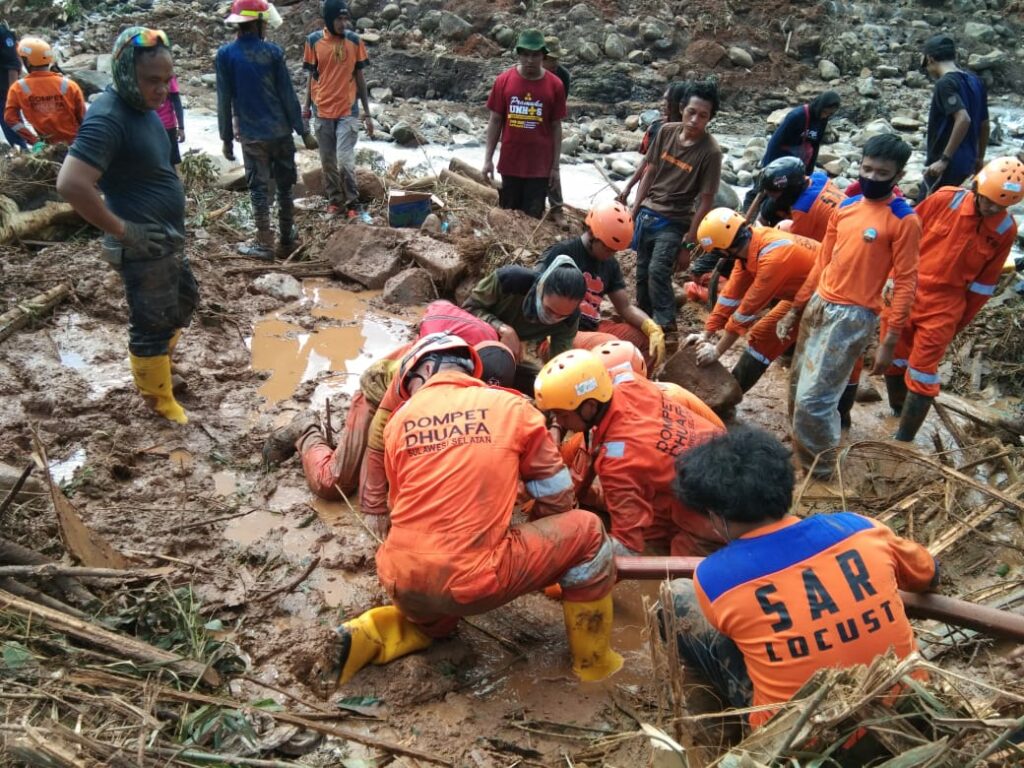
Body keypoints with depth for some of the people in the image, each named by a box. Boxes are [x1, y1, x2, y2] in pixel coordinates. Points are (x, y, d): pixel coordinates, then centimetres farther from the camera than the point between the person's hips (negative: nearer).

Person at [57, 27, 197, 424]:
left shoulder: (142, 107, 5)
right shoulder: (108, 119, -24)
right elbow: (71, 184, -32)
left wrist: (172, 224, 13)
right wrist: (123, 230, -23)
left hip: (169, 238, 9)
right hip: (143, 247, -9)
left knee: (184, 300, 25)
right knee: (152, 323, 6)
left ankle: (159, 361, 47)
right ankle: (159, 401, 25)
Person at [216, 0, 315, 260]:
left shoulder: (225, 54, -4)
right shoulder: (272, 51, -6)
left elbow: (224, 100, -3)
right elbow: (287, 95, -5)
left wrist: (227, 138, 5)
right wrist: (303, 131, 1)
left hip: (250, 134, 0)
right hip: (280, 131, 0)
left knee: (259, 188, 6)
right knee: (285, 186, 13)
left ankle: (264, 245, 7)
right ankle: (287, 239, 21)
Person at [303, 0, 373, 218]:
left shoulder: (354, 41, -2)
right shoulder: (313, 41, -2)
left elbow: (360, 77, 4)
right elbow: (312, 76, 7)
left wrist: (367, 113, 4)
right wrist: (307, 108, 7)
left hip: (348, 111, -1)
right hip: (323, 111, 2)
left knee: (345, 160, -9)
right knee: (328, 161, 9)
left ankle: (352, 202, 7)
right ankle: (334, 199, 25)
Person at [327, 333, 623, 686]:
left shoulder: (398, 421, 8)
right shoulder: (512, 406, 3)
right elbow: (556, 496, 10)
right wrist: (539, 549, 29)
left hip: (402, 584, 5)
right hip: (471, 582, -4)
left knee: (433, 616, 41)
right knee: (586, 531, 14)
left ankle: (369, 637, 15)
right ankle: (594, 660, 22)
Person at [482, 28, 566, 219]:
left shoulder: (555, 85, -5)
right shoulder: (503, 80, -3)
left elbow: (556, 127, 0)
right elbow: (495, 121, 3)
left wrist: (555, 167, -1)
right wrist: (488, 159, 0)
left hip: (540, 166, -1)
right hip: (510, 163, 1)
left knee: (532, 218, 4)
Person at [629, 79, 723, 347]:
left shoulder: (710, 152, -17)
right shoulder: (667, 131, -4)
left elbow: (705, 202, -14)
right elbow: (650, 171, 7)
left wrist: (688, 244, -13)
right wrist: (635, 209, 7)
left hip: (674, 223, -5)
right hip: (647, 214, 5)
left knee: (658, 272, -18)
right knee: (642, 271, 12)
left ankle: (667, 328, -6)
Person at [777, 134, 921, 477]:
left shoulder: (904, 219, -11)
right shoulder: (846, 207, 8)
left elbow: (905, 282, -11)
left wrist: (890, 342, -15)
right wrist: (795, 308, 15)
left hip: (853, 316, -7)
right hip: (818, 306, 7)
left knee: (813, 398, -6)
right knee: (799, 386, 17)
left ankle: (819, 466, 15)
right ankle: (800, 448, 37)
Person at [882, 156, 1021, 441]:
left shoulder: (1006, 230, -6)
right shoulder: (945, 199, -10)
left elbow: (984, 282, 2)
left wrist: (960, 322, 6)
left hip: (943, 307, -1)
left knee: (922, 372, -2)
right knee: (892, 359, 14)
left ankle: (903, 443, 6)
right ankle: (899, 409, 39)